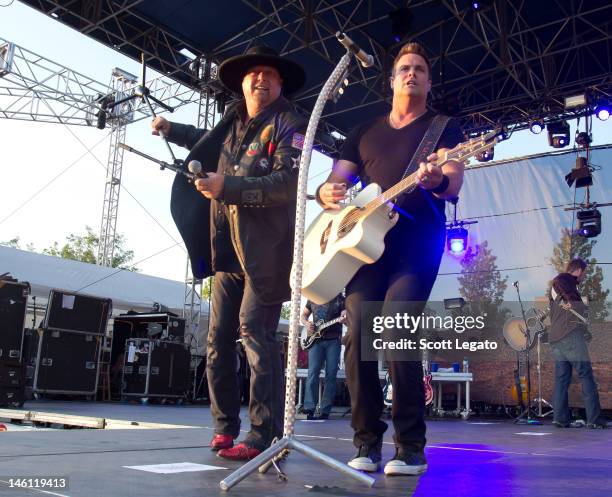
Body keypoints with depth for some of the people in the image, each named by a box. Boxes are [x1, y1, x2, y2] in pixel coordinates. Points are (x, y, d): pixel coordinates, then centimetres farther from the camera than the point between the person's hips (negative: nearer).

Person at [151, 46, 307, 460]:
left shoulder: (289, 125, -4)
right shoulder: (234, 123, 17)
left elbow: (287, 183, -19)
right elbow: (211, 144, 42)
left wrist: (228, 187, -23)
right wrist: (171, 129, 37)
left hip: (265, 250, -7)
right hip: (228, 250, 8)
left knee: (255, 333, -14)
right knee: (219, 339, 8)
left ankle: (265, 437, -8)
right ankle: (225, 426, 21)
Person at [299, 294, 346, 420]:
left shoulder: (340, 299, 5)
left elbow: (345, 315, -4)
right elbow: (303, 315, 20)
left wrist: (344, 318, -28)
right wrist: (307, 324, -2)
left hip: (333, 340, -1)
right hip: (315, 340, 1)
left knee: (331, 375, -3)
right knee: (313, 373, -9)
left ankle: (325, 410, -1)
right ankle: (309, 407, -10)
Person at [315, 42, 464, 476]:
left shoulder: (442, 127, 12)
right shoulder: (364, 132, 23)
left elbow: (454, 183, -3)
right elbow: (336, 182, 19)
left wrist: (436, 180, -28)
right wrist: (327, 193, -6)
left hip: (418, 238, -3)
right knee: (358, 333, -10)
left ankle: (411, 447, -8)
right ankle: (368, 442, 2)